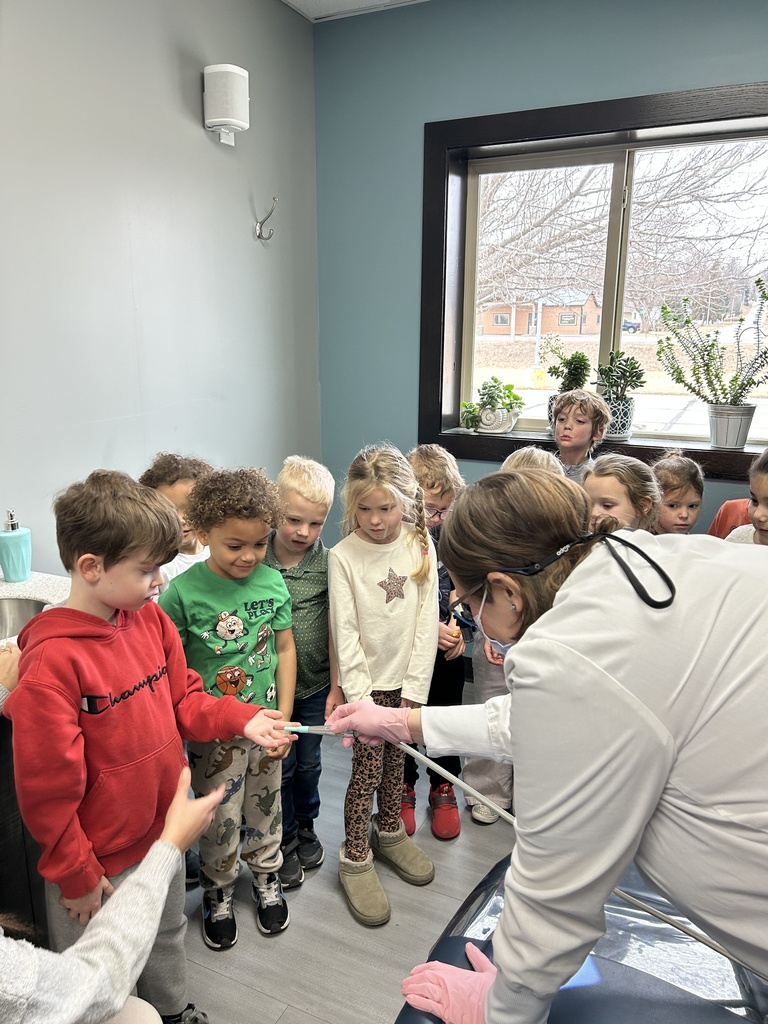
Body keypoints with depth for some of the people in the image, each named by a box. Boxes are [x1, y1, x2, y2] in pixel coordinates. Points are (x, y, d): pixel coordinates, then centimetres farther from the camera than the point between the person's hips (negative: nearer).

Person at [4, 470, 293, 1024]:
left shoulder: (151, 619, -7)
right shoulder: (52, 660, -28)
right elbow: (47, 786, -20)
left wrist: (239, 718, -11)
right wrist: (76, 875, -11)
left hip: (163, 830, 7)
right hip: (101, 859, -6)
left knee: (168, 936, 30)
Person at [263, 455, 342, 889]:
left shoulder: (329, 563, -10)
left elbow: (334, 629, -5)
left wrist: (336, 686, -2)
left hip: (316, 683, 1)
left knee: (309, 762, 19)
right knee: (281, 763, 13)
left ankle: (307, 826, 44)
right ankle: (285, 841, 34)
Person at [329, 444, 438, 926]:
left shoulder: (422, 549, -5)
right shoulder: (343, 557, -12)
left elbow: (427, 624, -3)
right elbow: (345, 634, -11)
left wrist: (414, 690, -6)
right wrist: (361, 699, -13)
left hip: (406, 681, 3)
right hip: (367, 683, -3)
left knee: (396, 760, 17)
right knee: (367, 769, 2)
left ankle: (390, 832, 40)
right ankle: (355, 859, 21)